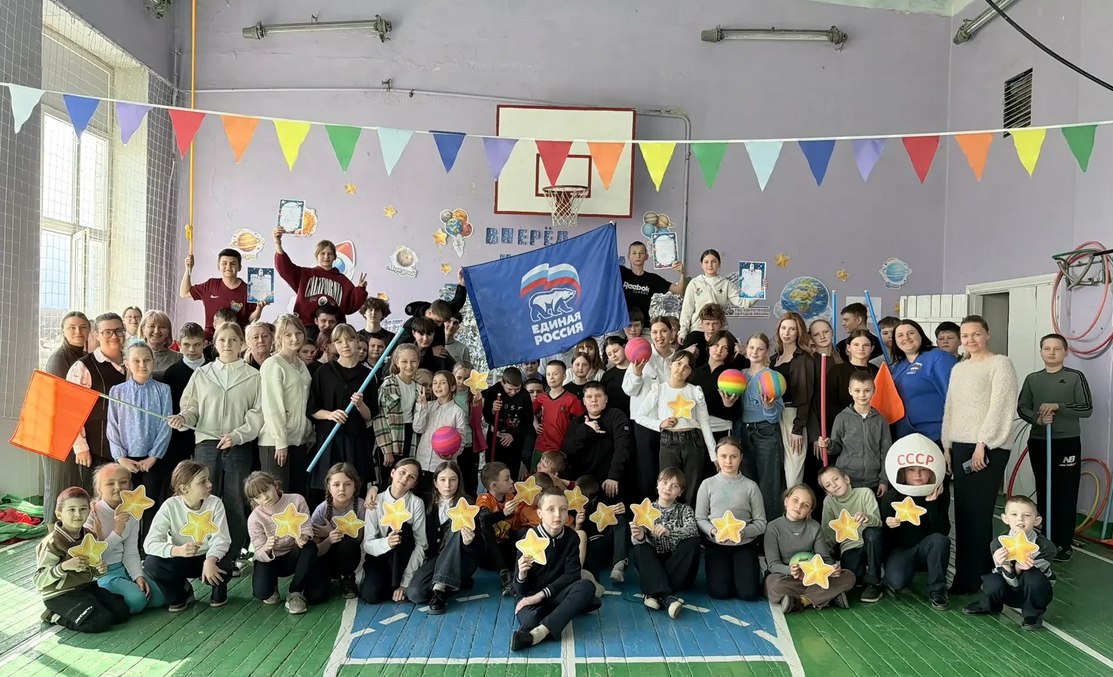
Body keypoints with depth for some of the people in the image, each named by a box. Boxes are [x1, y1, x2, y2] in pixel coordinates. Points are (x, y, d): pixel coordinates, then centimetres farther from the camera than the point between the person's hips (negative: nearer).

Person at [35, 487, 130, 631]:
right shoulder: (53, 543, -18)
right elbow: (39, 580, -21)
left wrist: (101, 569, -8)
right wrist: (64, 566, -35)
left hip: (86, 587, 7)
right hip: (60, 595, -7)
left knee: (122, 611, -3)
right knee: (101, 621, -22)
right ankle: (55, 617, -1)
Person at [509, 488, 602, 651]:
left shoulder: (571, 537, -3)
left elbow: (572, 574, -9)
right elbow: (520, 589, -9)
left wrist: (541, 594, -20)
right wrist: (521, 575, -34)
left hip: (556, 594, 3)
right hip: (529, 595, -3)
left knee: (586, 586, -28)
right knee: (530, 620, -38)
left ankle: (541, 631, -35)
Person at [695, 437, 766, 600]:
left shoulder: (750, 486, -4)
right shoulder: (708, 484, -2)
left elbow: (760, 523, -3)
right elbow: (700, 518, 0)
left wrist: (743, 531, -21)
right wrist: (713, 530, -19)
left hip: (744, 545, 0)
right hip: (715, 544, 0)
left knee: (749, 593, -11)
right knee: (719, 592, -11)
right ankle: (725, 571, 22)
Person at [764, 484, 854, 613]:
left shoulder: (814, 527, 5)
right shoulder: (773, 527, -7)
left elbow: (825, 557, 3)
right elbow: (773, 564, -13)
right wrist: (790, 571, -36)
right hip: (786, 578, -4)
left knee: (848, 576, -17)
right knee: (774, 582, -39)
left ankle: (801, 601, -25)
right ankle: (827, 597, -26)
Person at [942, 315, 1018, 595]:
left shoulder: (1000, 364, -3)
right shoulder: (958, 369, 17)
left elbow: (1000, 407, -11)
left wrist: (982, 444, -16)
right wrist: (946, 446, 9)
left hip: (988, 449, -7)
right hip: (960, 446, 7)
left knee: (977, 512, -5)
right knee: (963, 511, 5)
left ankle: (969, 577, 1)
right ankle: (981, 566, 17)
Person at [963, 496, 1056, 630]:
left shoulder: (1045, 546, -23)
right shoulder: (998, 543, -18)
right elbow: (1012, 582, -19)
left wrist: (1019, 568, -41)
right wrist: (1005, 566, -40)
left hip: (1035, 593, -2)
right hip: (1011, 592, 2)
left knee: (1033, 577, -33)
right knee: (992, 582, -30)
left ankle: (1033, 614, -3)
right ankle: (988, 606, 8)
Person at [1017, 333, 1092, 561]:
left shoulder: (1075, 377, -1)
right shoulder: (1032, 379, 7)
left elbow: (1087, 409, -6)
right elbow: (1021, 408, 6)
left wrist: (1057, 407, -17)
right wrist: (1037, 418, -13)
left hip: (1067, 442, -3)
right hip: (1038, 442, 3)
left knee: (1066, 495, -3)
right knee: (1043, 493, 10)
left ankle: (1064, 544, 3)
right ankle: (1046, 540, 20)